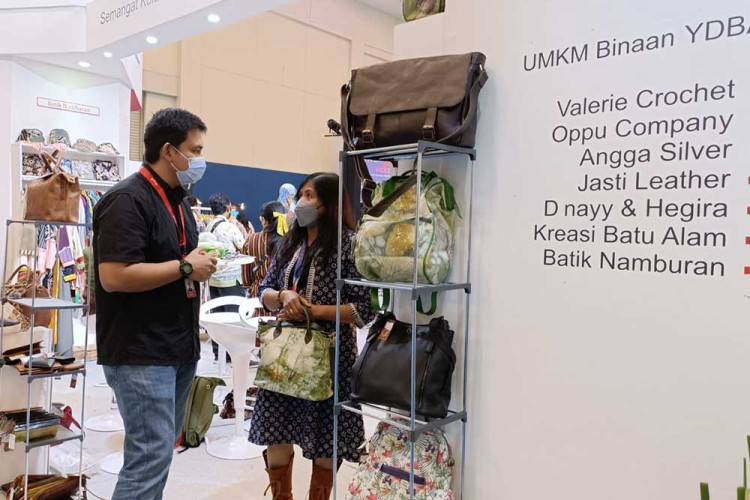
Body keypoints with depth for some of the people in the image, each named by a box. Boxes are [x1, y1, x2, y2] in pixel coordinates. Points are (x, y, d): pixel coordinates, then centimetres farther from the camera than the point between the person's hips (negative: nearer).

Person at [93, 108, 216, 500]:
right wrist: (186, 267, -18)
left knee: (161, 450, 17)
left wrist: (204, 260, 6)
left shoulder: (177, 200, 15)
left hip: (179, 349, 9)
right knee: (151, 456, -5)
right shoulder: (127, 200, -15)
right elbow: (114, 276, -25)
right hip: (141, 353, -9)